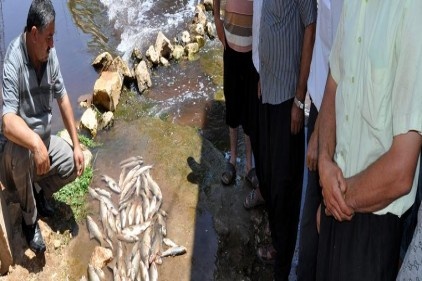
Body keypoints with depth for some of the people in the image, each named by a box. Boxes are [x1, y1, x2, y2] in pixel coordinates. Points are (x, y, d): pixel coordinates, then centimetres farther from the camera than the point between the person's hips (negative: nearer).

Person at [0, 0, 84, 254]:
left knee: (74, 165, -10)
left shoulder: (50, 54, -7)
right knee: (20, 156, -36)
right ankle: (30, 220, -11)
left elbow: (63, 98, 3)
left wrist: (77, 145, 0)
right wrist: (35, 145, -53)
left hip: (44, 138, 6)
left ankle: (39, 192, 19)